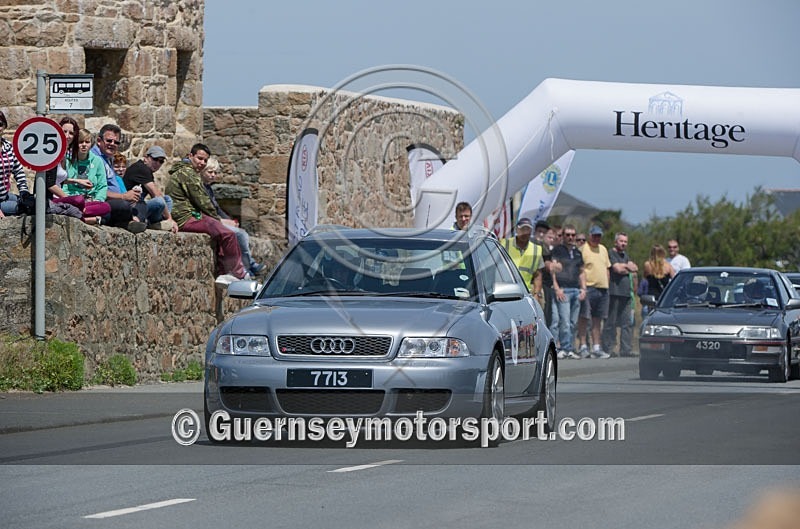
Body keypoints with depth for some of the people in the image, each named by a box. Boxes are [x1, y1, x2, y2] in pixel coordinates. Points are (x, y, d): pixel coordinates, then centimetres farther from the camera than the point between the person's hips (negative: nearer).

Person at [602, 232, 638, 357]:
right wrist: (629, 267, 2)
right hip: (614, 293, -8)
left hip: (625, 293, 8)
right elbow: (618, 269, -14)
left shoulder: (625, 256, 23)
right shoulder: (611, 254, -2)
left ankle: (626, 350, 6)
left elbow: (635, 268, 13)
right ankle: (608, 350, -4)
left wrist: (625, 267, -3)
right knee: (611, 323, -5)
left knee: (627, 323, 5)